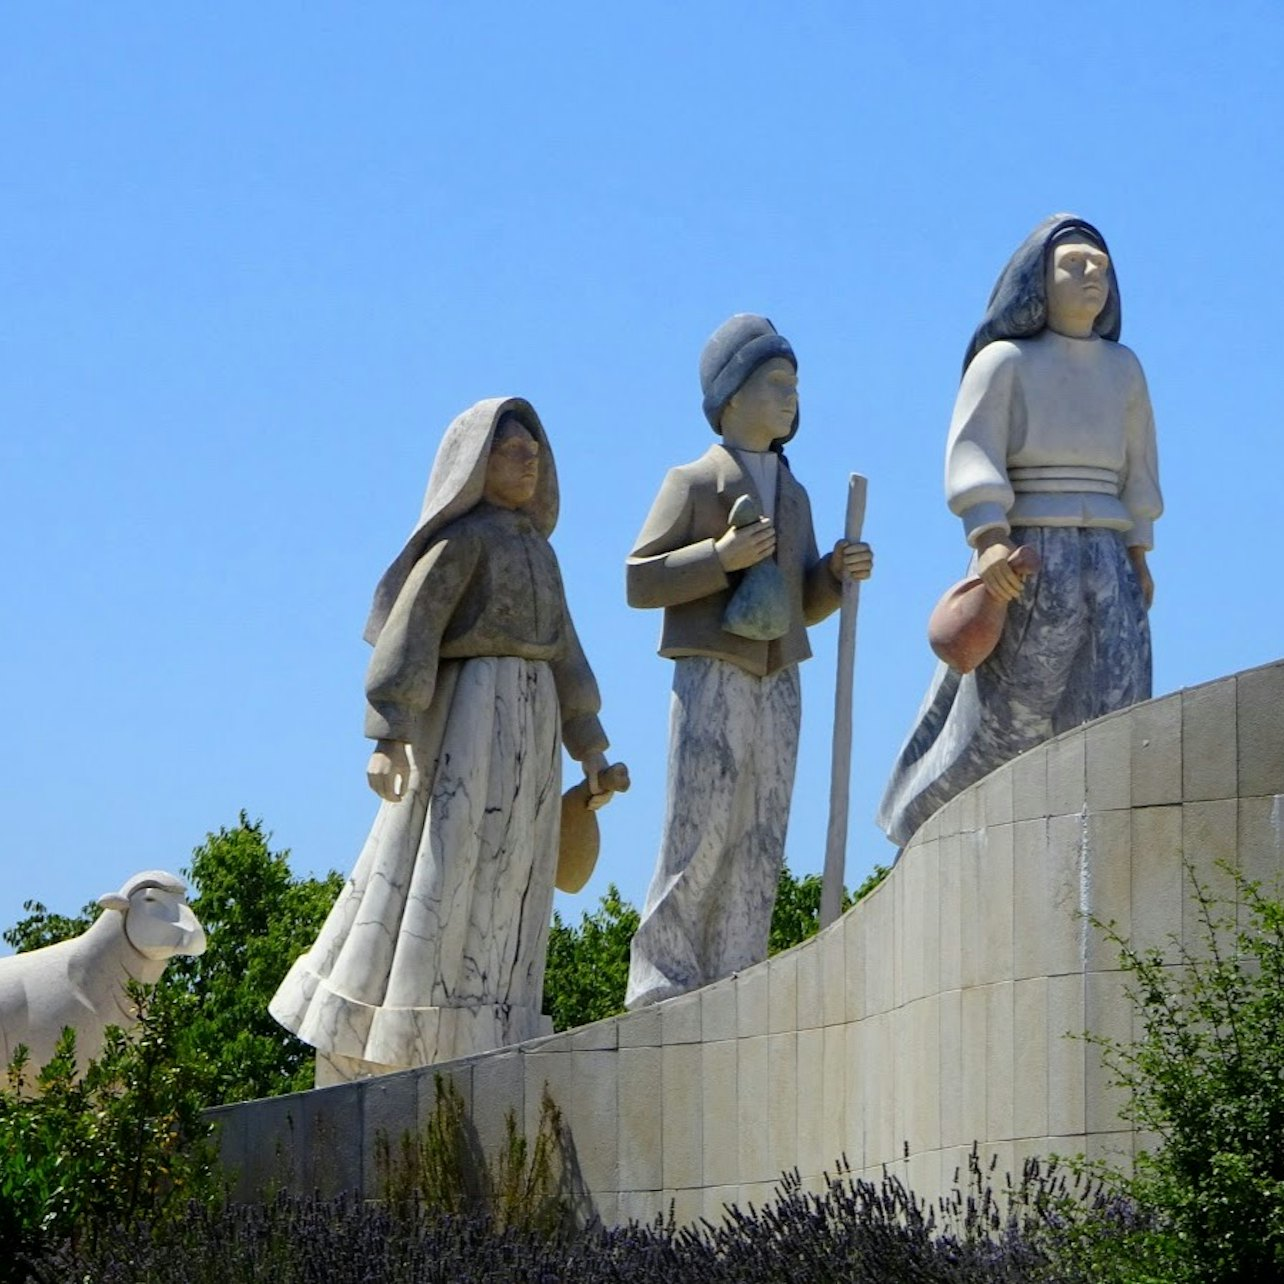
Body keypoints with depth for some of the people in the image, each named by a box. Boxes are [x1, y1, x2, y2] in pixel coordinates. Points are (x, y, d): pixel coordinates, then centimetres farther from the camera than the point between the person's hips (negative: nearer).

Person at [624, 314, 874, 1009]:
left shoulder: (794, 495, 18)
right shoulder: (694, 482, 1)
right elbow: (640, 579, -5)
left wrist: (838, 571, 1)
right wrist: (720, 558, -16)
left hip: (777, 684, 6)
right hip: (712, 673, -6)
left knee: (759, 847, 1)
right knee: (699, 836, -9)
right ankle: (665, 985, -4)